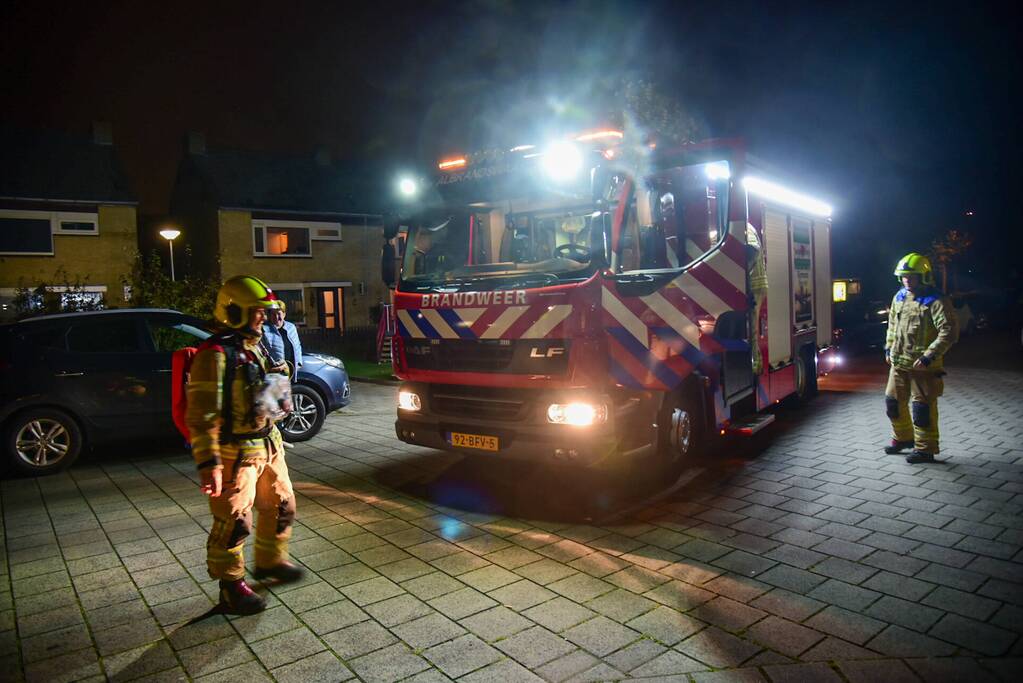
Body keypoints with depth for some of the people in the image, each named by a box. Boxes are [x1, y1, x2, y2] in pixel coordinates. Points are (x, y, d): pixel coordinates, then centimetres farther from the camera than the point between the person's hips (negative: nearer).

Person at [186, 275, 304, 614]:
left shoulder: (254, 347, 9)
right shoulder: (216, 354, -19)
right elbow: (202, 414, -24)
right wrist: (208, 463, -28)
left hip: (268, 444, 9)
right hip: (235, 453, -9)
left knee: (281, 506, 19)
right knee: (234, 522, 1)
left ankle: (270, 561, 40)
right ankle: (231, 587, 19)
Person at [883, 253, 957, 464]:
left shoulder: (935, 302, -14)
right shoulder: (899, 298, 10)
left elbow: (948, 333, -20)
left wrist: (929, 356, -25)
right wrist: (889, 347, 16)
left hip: (923, 366, -8)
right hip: (898, 363, 8)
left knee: (922, 409, -1)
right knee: (893, 402, 16)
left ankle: (925, 449, 12)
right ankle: (903, 438, 35)